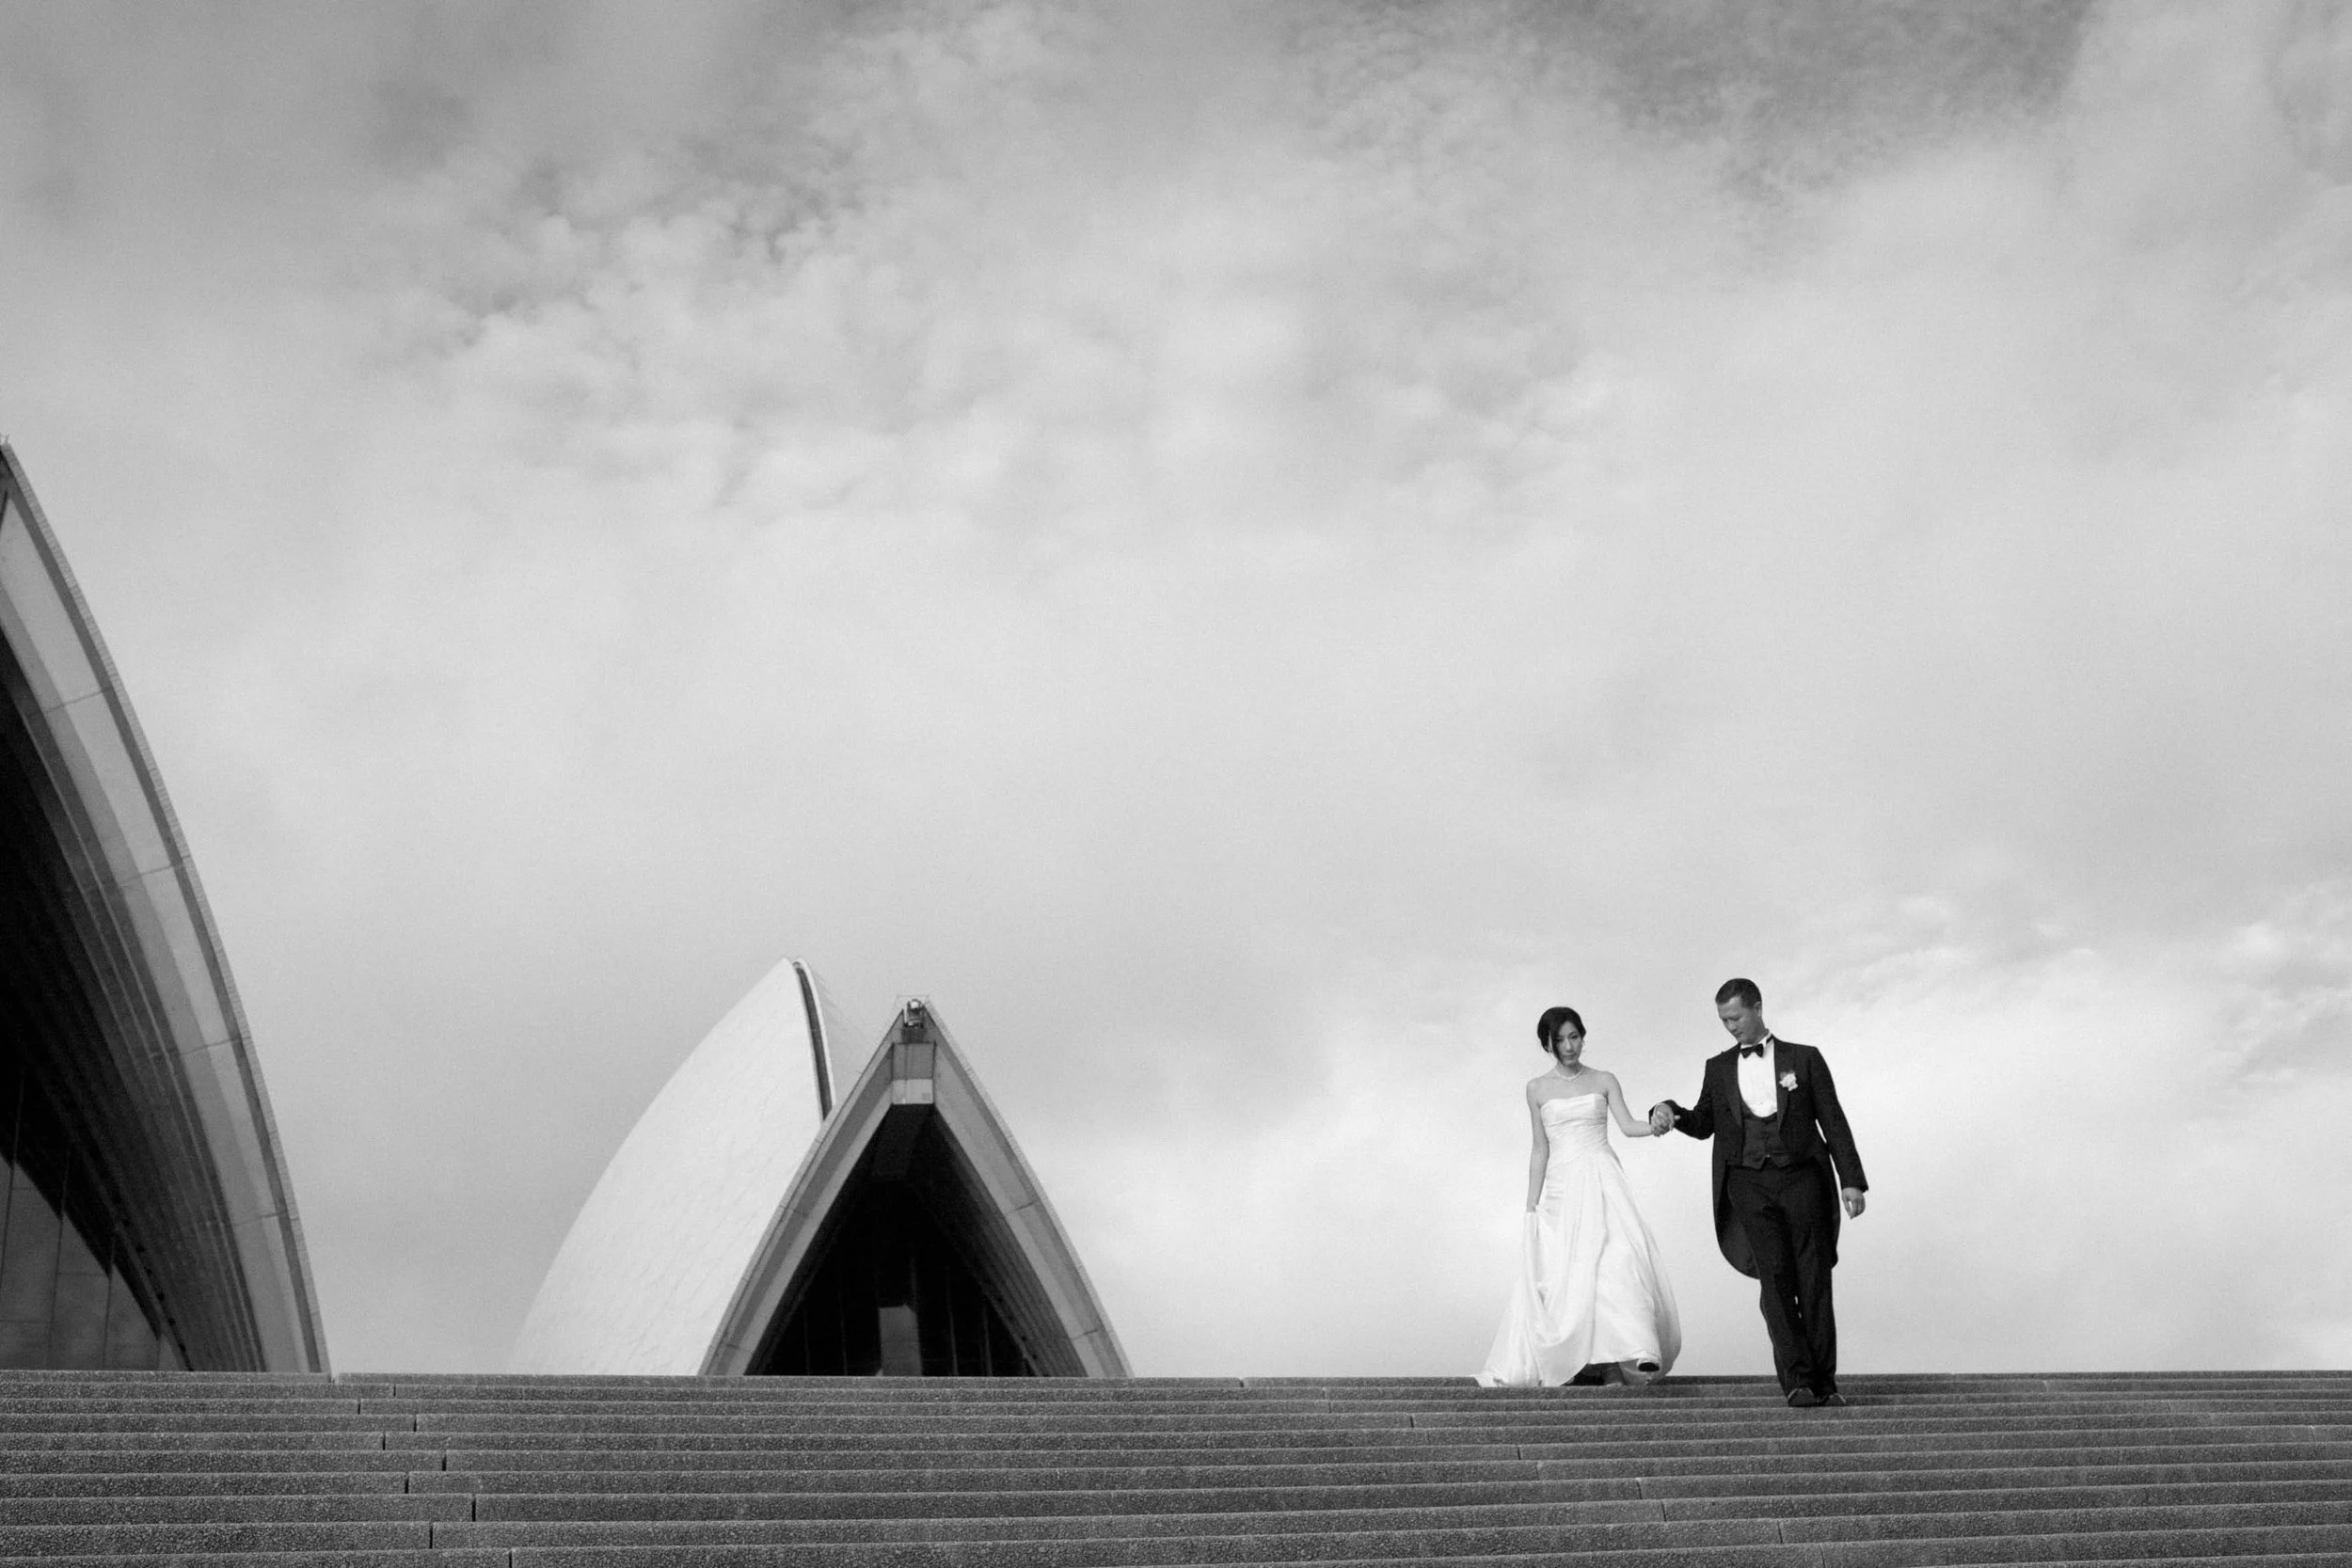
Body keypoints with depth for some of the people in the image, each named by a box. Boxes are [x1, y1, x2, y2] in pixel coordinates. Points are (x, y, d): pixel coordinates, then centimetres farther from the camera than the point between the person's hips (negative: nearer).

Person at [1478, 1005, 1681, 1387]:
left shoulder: (1604, 1081, 7)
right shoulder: (1537, 1089, 8)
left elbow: (1628, 1126, -3)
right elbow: (1540, 1148, 10)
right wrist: (1532, 1204, 7)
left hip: (1602, 1180, -1)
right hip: (1561, 1186, 1)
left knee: (1617, 1256, -17)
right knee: (1565, 1271, -4)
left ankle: (1636, 1353, -19)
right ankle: (1580, 1360, 3)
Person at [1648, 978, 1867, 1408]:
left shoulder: (1804, 1058, 8)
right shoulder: (1719, 1068, 14)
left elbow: (1833, 1121, 6)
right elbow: (1703, 1124, 12)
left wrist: (1851, 1180, -1)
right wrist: (1669, 1112, -10)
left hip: (1802, 1176, -1)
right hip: (1749, 1183, 1)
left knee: (1814, 1281, -2)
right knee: (1775, 1280, -7)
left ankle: (1824, 1380, 4)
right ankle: (1797, 1380, -7)